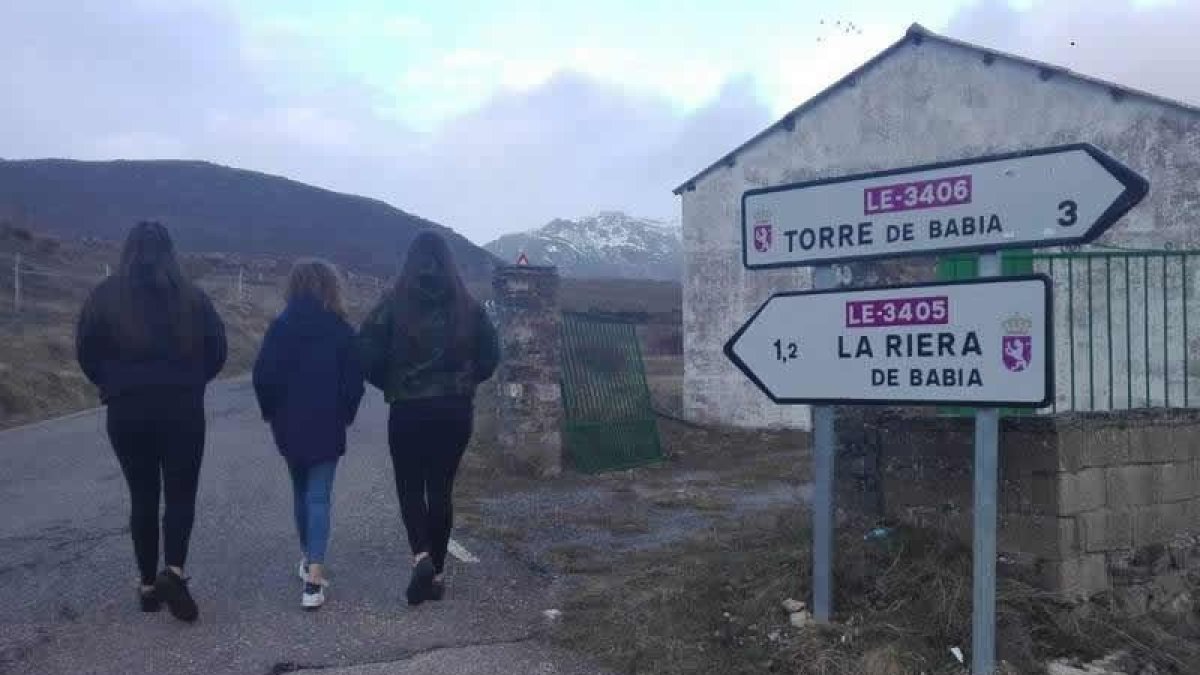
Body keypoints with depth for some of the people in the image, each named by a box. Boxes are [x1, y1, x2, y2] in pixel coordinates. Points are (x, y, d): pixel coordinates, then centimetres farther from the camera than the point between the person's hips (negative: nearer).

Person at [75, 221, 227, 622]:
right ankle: (174, 570, -13)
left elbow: (85, 352, 2)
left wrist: (113, 384, 17)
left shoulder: (106, 295, 0)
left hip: (126, 410, 1)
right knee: (181, 493, 7)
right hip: (183, 408, -1)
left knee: (143, 496, 12)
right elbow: (217, 349, 0)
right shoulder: (191, 295, -2)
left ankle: (148, 585, 16)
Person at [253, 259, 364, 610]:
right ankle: (313, 578, -12)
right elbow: (354, 381, -5)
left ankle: (307, 558, 34)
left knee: (300, 490, 21)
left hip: (289, 426, 2)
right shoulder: (341, 330, -7)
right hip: (327, 427, -2)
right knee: (319, 497, -1)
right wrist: (346, 415, 9)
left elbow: (263, 376, -5)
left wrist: (271, 413, 9)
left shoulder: (280, 327, -3)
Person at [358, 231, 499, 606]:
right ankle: (436, 574, 16)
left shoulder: (395, 305, -6)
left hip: (408, 410, -2)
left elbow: (368, 354, -10)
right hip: (456, 410, 2)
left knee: (410, 488, 11)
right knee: (441, 490, 12)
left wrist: (390, 384, 7)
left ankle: (421, 555, -12)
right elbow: (490, 355, 1)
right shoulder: (467, 307, 0)